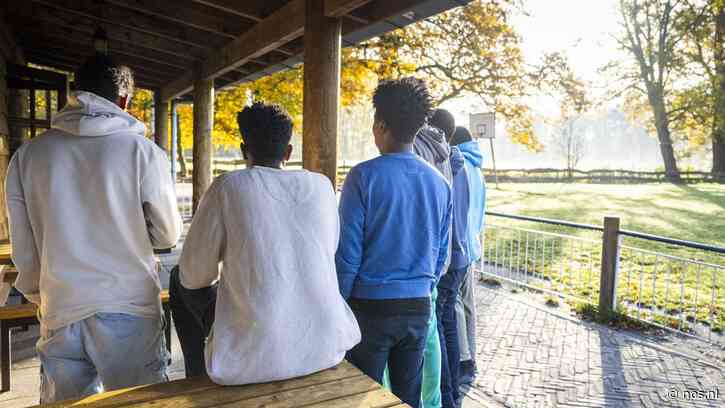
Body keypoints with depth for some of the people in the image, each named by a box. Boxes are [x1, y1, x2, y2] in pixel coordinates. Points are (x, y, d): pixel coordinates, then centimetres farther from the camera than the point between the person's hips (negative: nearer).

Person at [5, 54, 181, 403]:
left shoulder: (29, 154, 2)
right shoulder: (142, 150, -8)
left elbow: (23, 250, 6)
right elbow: (168, 234, -2)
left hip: (60, 315, 4)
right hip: (129, 311, -3)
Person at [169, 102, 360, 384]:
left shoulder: (228, 186, -6)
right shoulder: (321, 185, 4)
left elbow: (194, 275, -1)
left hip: (255, 356, -4)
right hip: (326, 347, 4)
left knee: (181, 282, 22)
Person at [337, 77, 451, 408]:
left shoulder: (365, 176, -13)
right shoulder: (439, 182, 2)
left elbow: (347, 252, -12)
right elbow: (441, 253, 9)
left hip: (371, 306, -4)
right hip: (418, 308, 5)